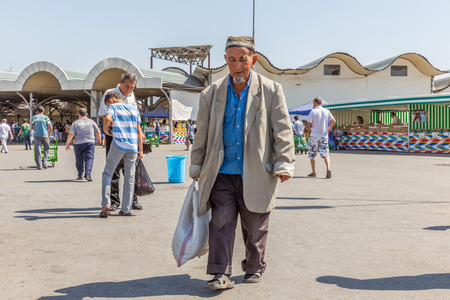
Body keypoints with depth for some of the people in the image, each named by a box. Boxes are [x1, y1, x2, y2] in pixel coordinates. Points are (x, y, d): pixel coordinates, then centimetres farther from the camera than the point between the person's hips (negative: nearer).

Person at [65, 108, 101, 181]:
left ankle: (80, 175, 23)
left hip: (78, 144, 0)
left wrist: (67, 143, -6)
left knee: (79, 160, 13)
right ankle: (87, 175, -21)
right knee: (89, 159, -5)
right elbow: (98, 132, 10)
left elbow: (71, 134, -7)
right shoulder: (91, 122, 7)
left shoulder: (75, 123, 3)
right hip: (90, 142, 0)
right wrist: (99, 139, 28)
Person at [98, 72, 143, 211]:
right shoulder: (109, 93, -1)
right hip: (113, 135, -4)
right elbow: (104, 115, -6)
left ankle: (132, 200, 12)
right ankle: (114, 201, 5)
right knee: (113, 168, -2)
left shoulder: (132, 96, 14)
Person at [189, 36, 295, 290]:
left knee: (255, 227, 10)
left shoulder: (271, 91, 0)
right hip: (222, 174, 2)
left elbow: (282, 131, -1)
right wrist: (197, 168, 14)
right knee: (221, 223, -2)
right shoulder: (212, 94, 7)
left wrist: (284, 164, -8)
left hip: (256, 174, -1)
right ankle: (221, 274, 5)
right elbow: (202, 134, 12)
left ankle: (255, 267, 30)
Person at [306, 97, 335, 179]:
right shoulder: (326, 111, 3)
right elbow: (333, 121, 4)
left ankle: (313, 172, 13)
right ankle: (328, 168, -21)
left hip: (314, 136, -3)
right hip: (324, 136, 3)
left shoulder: (313, 112, -9)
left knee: (312, 154, 10)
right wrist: (328, 129, 16)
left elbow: (308, 124, -13)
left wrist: (309, 130, 7)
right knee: (325, 153, 2)